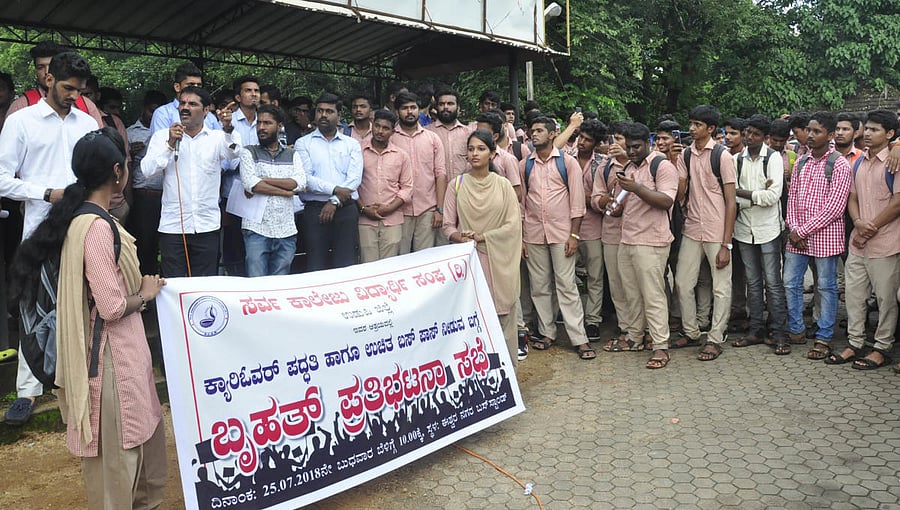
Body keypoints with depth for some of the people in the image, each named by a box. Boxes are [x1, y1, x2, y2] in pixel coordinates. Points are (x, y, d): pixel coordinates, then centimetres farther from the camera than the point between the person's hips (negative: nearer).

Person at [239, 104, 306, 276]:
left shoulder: (292, 156, 14)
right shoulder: (248, 152, 7)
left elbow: (300, 183, -5)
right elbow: (250, 184, -9)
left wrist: (262, 180, -9)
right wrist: (287, 192, -6)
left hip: (286, 231, 3)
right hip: (256, 229, -2)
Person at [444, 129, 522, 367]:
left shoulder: (503, 185, 3)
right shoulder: (457, 185, 5)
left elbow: (513, 225, -3)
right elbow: (448, 225, 4)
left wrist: (482, 237, -12)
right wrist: (459, 236, -17)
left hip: (497, 259, 0)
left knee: (501, 314, 0)